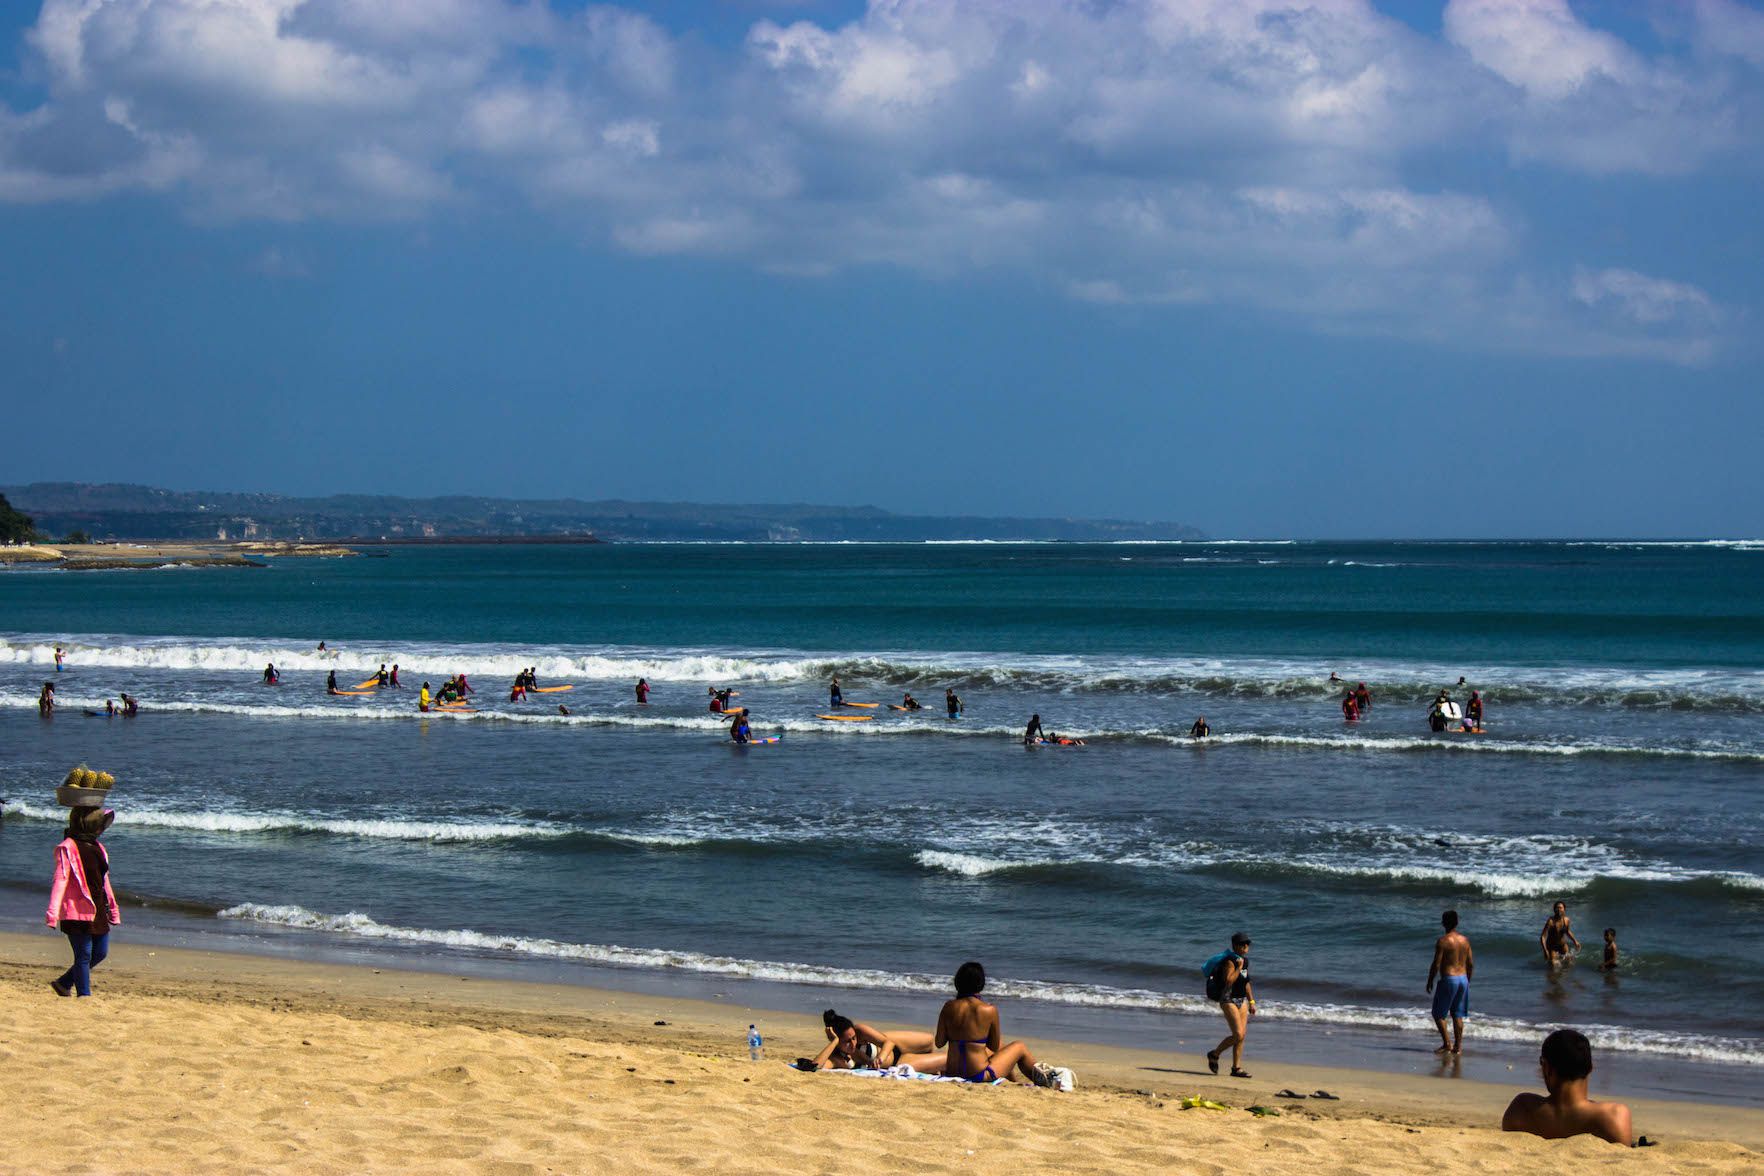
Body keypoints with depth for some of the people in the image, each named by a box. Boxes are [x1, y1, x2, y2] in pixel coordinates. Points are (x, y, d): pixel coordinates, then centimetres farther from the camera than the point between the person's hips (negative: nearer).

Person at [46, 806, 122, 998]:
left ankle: (64, 983, 26)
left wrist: (113, 909, 26)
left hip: (98, 912, 8)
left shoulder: (97, 848, 16)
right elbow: (60, 880, -16)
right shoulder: (67, 848, -9)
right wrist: (53, 913, -23)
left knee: (100, 953, 10)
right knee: (84, 956, -5)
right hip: (78, 912, -8)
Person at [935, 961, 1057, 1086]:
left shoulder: (949, 1007, -5)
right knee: (1020, 1047, 20)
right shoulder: (989, 1010, -14)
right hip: (979, 1075, -5)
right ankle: (1040, 1077, 37)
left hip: (951, 1073, 5)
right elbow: (994, 1047, -3)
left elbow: (939, 1043, 0)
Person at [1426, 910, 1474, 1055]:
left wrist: (1429, 982, -3)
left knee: (1438, 1014, 5)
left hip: (1448, 979, -6)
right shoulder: (1464, 940, 6)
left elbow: (1436, 964, -14)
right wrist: (1467, 981, 21)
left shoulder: (1443, 941, -13)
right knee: (1457, 1015, 12)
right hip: (1463, 978, 6)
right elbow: (1471, 964, 10)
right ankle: (1458, 1046, 11)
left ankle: (1447, 1043, -1)